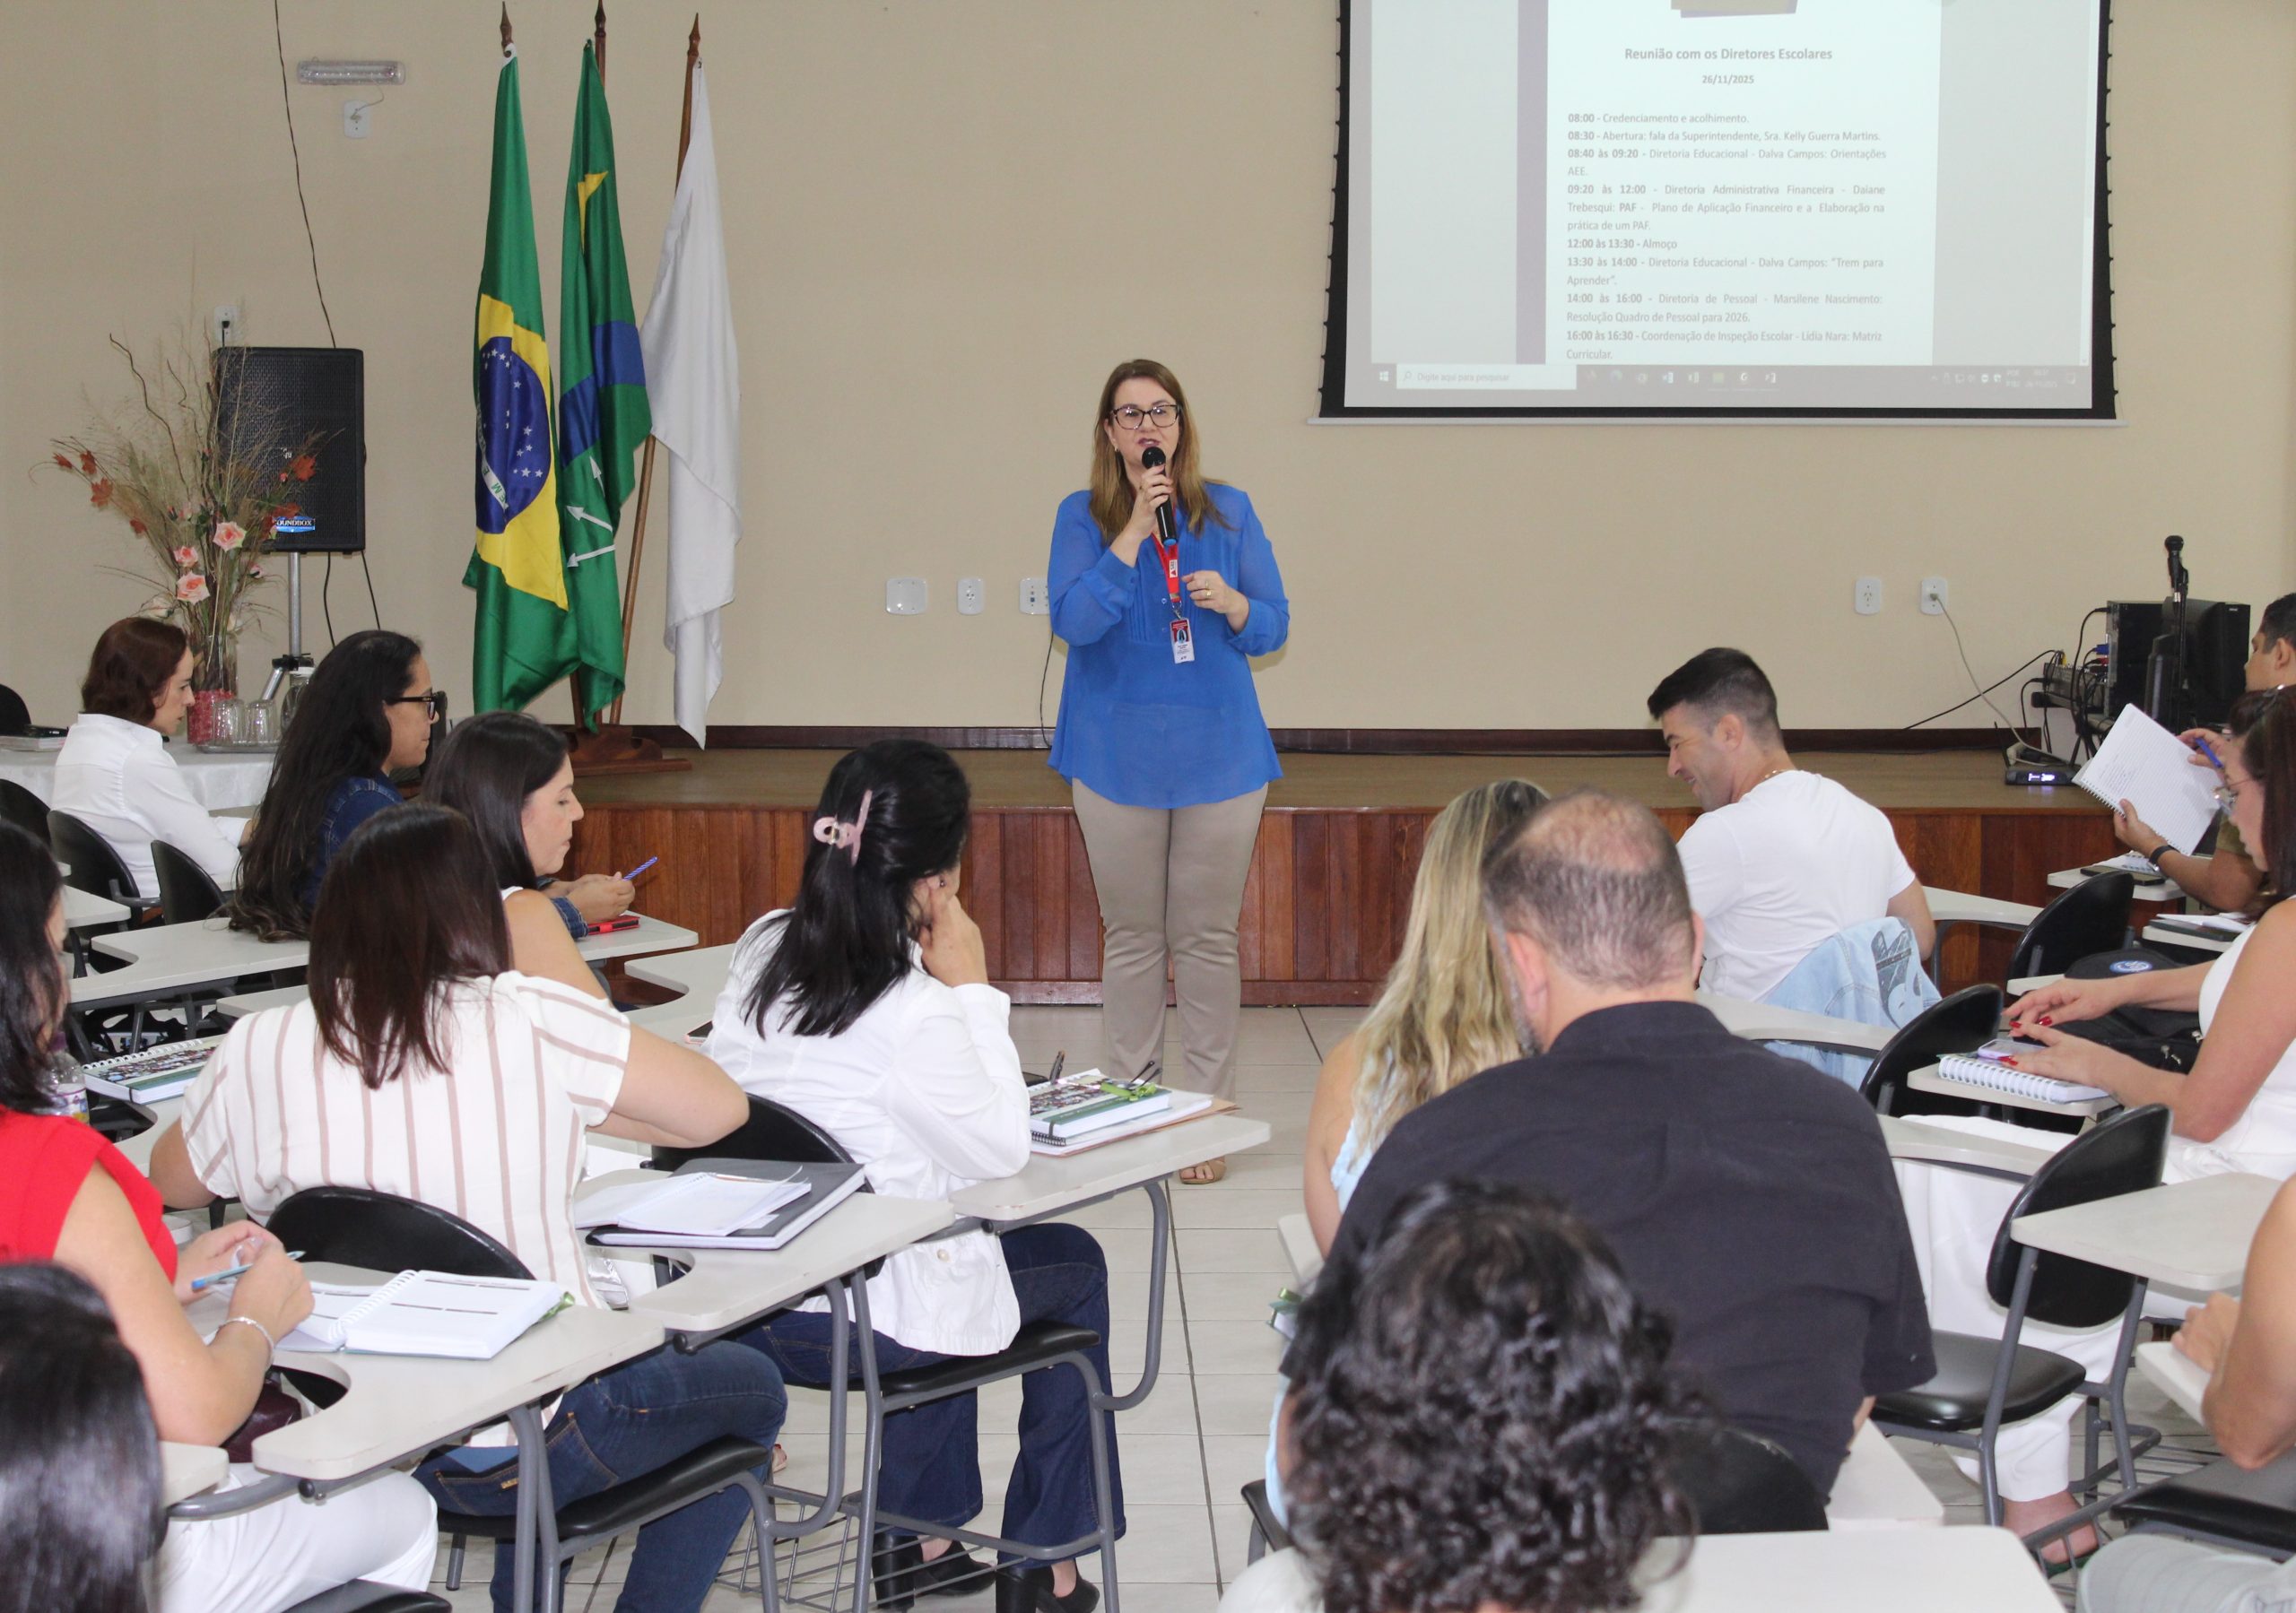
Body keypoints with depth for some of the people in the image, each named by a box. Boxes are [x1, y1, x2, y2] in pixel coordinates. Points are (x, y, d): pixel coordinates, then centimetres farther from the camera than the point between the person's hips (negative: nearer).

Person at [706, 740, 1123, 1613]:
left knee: (946, 1245, 37)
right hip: (856, 1326, -7)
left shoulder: (762, 951, -3)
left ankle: (918, 1538, 43)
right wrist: (972, 991, -10)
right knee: (1076, 1264, 21)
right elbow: (1002, 1148, -13)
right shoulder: (913, 1015, -26)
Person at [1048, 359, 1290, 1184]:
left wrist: (1231, 602, -17)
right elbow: (1074, 620, -14)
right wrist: (1136, 529, -17)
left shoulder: (1229, 512, 4)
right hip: (1118, 757, 0)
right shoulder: (1083, 517, 1)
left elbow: (1274, 626, 4)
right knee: (1131, 936, 7)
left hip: (1218, 753, 1)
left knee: (1208, 938, 3)